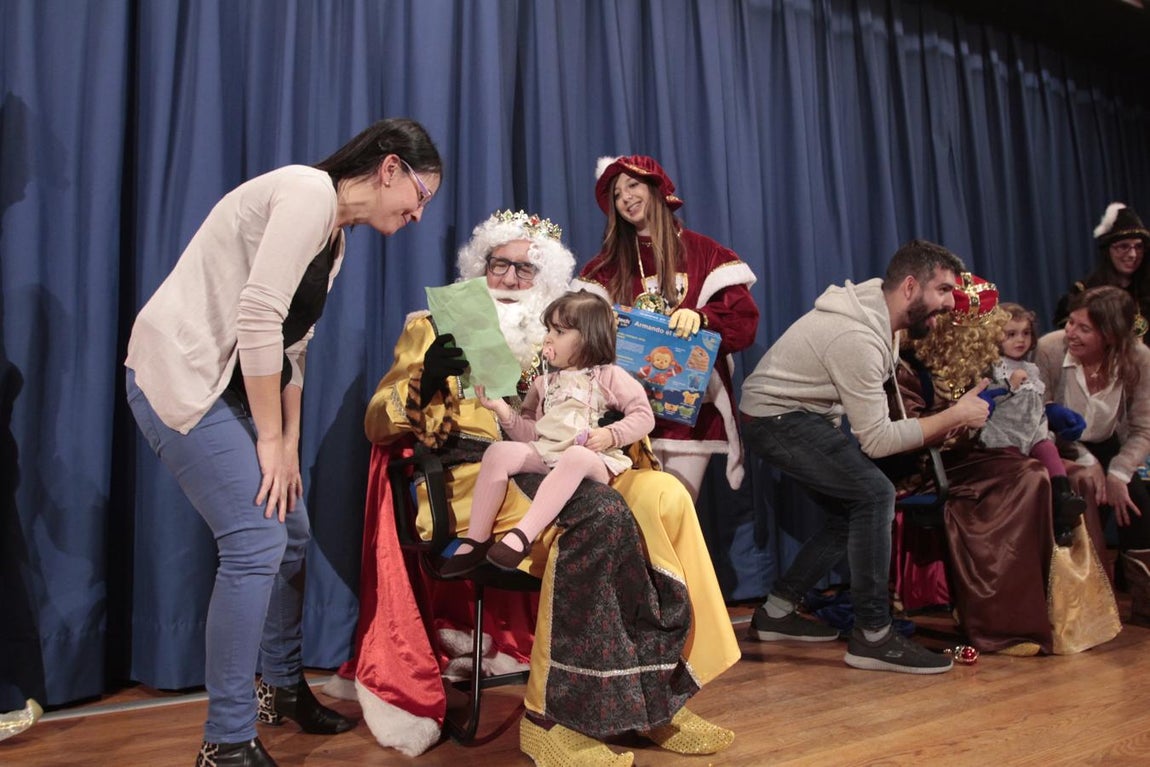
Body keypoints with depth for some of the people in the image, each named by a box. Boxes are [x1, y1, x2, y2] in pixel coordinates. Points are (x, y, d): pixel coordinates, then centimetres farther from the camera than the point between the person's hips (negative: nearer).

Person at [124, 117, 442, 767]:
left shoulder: (336, 237, 13)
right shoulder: (309, 190, -16)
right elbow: (258, 316, -23)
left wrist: (290, 446, 7)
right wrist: (269, 440, -17)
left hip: (231, 384, 10)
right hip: (179, 376, -10)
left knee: (292, 534, 12)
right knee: (258, 542, -13)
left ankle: (284, 688, 32)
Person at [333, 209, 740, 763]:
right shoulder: (433, 327, 12)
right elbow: (378, 425, 1)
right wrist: (426, 383, -20)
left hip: (552, 475, 5)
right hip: (473, 477, -5)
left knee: (662, 495, -22)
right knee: (601, 512, -32)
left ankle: (654, 698, -16)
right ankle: (554, 715, -23)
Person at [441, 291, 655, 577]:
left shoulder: (609, 375, 10)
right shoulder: (544, 383, 22)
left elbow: (644, 416, 3)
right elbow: (529, 434, 15)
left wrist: (611, 435, -13)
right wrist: (503, 410, -1)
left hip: (592, 459, -4)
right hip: (543, 454, 4)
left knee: (575, 457, -39)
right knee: (498, 451, -21)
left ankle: (522, 535, -44)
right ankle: (477, 539, -20)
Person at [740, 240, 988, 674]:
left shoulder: (877, 316, 3)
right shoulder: (857, 338, -26)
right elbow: (877, 440, -23)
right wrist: (954, 418, -18)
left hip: (799, 417, 10)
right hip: (777, 418, -10)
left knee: (853, 515, 10)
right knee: (875, 493, -19)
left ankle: (777, 613, 18)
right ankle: (872, 637, -11)